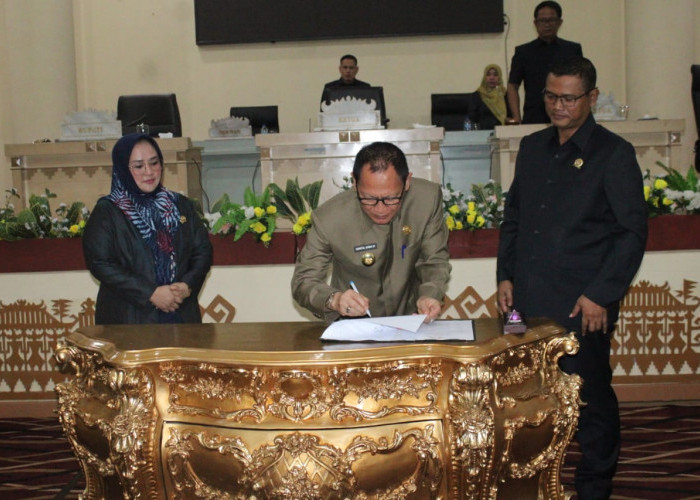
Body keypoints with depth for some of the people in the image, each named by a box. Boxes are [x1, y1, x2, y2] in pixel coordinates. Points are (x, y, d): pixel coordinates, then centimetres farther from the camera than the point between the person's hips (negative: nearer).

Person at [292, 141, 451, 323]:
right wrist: (334, 299, -32)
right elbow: (303, 281, -10)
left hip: (410, 322, 2)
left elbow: (435, 261, -1)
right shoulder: (327, 219, -19)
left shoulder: (429, 198, -13)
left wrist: (430, 295, -22)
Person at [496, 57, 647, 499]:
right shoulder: (532, 148, 13)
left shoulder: (614, 154, -5)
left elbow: (633, 231, -7)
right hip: (527, 299, 5)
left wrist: (600, 294, -12)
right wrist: (506, 275, 10)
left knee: (591, 396, 6)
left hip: (582, 306, -5)